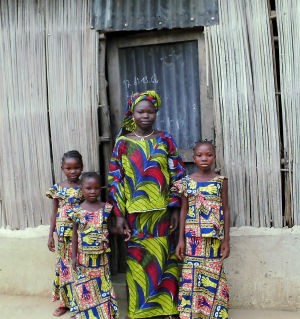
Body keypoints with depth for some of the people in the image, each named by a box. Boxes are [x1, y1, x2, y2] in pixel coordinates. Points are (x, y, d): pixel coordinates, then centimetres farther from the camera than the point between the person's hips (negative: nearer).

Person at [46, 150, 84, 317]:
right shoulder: (57, 188, 2)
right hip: (63, 233, 2)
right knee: (64, 265, 10)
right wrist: (51, 235, 6)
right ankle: (65, 302, 23)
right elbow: (54, 213, 7)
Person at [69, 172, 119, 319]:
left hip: (101, 256, 1)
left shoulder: (106, 208, -2)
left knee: (102, 285, 9)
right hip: (84, 256, 0)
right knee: (85, 287, 8)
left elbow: (109, 228, 8)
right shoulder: (78, 211, -4)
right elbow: (75, 235, 1)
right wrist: (74, 256, 0)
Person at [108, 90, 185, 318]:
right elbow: (115, 179, 2)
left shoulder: (165, 140, 5)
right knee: (138, 264, 5)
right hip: (135, 213, 0)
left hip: (162, 212, 0)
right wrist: (119, 214, -4)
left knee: (162, 261, 5)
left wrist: (175, 209, -2)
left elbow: (177, 174, 4)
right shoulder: (123, 143, 3)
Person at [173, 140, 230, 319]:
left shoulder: (221, 181, 2)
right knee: (191, 277, 2)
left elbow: (225, 210, 4)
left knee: (213, 277, 3)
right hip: (193, 237, 0)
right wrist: (181, 239, 2)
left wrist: (226, 240, 0)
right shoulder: (187, 182, 3)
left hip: (215, 237, 0)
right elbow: (184, 211, 5)